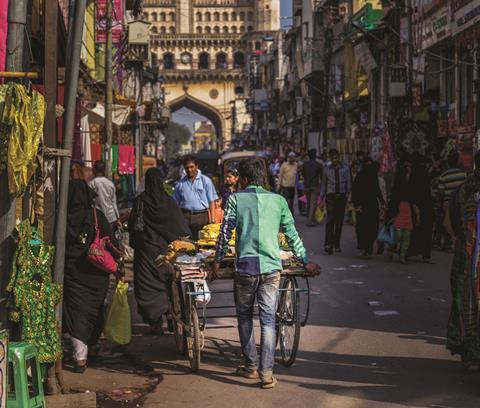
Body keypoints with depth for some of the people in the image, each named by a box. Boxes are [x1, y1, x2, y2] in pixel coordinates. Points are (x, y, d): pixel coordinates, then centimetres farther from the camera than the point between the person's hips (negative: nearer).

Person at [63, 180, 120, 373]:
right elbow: (110, 241, -6)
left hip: (71, 271, -1)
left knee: (76, 312, 1)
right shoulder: (97, 216, -6)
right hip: (95, 272, 1)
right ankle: (91, 347, 34)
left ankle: (80, 356, -9)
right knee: (94, 310, 18)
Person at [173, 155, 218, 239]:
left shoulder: (205, 181, 7)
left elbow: (212, 201, 4)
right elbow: (176, 203, 16)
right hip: (185, 217, 2)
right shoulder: (180, 184, 13)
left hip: (201, 216, -2)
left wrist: (212, 220, -5)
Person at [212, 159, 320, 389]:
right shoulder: (278, 200, 9)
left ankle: (251, 366, 21)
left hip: (245, 266, -1)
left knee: (245, 317, 15)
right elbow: (292, 234, 12)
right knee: (268, 319, 3)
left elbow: (225, 232, -1)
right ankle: (267, 372, -5)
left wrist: (218, 261, 9)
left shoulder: (236, 199, 2)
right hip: (272, 267, 2)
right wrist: (305, 261, 21)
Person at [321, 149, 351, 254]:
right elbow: (323, 184, 13)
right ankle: (328, 244, -19)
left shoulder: (345, 169, 8)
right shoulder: (327, 169, 9)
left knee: (339, 221, 6)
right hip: (330, 197, -1)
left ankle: (337, 244, 16)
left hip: (342, 197, 1)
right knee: (330, 219, -15)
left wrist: (348, 194, -4)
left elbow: (348, 183, 8)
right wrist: (322, 198, 9)